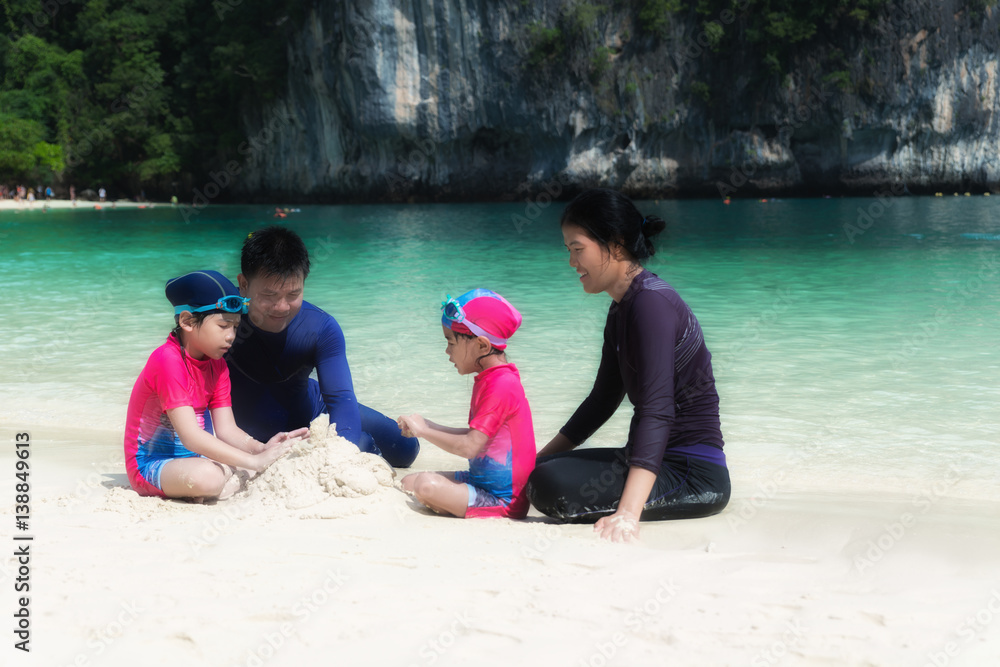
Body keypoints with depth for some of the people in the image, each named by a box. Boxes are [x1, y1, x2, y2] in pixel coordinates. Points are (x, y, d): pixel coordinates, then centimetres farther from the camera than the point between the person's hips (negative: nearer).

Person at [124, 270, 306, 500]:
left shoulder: (217, 366, 7)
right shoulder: (167, 360, -22)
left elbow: (226, 429, 1)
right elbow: (190, 436, -29)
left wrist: (261, 449, -20)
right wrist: (253, 461, -31)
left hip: (192, 457, 9)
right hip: (151, 464, -9)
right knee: (207, 476, -39)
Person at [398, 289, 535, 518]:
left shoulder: (501, 386, -22)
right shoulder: (488, 380, 12)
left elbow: (469, 446, -25)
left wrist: (424, 431, -12)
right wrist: (428, 426, 10)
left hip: (502, 500, -10)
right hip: (480, 480, 10)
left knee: (427, 485, -28)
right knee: (408, 482, 10)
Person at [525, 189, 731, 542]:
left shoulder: (651, 302, -19)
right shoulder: (622, 309, 13)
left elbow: (657, 411, -29)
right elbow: (602, 400, 22)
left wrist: (628, 513, -37)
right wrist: (537, 460, 20)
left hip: (694, 474, -10)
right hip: (662, 460, 10)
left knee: (552, 486, -28)